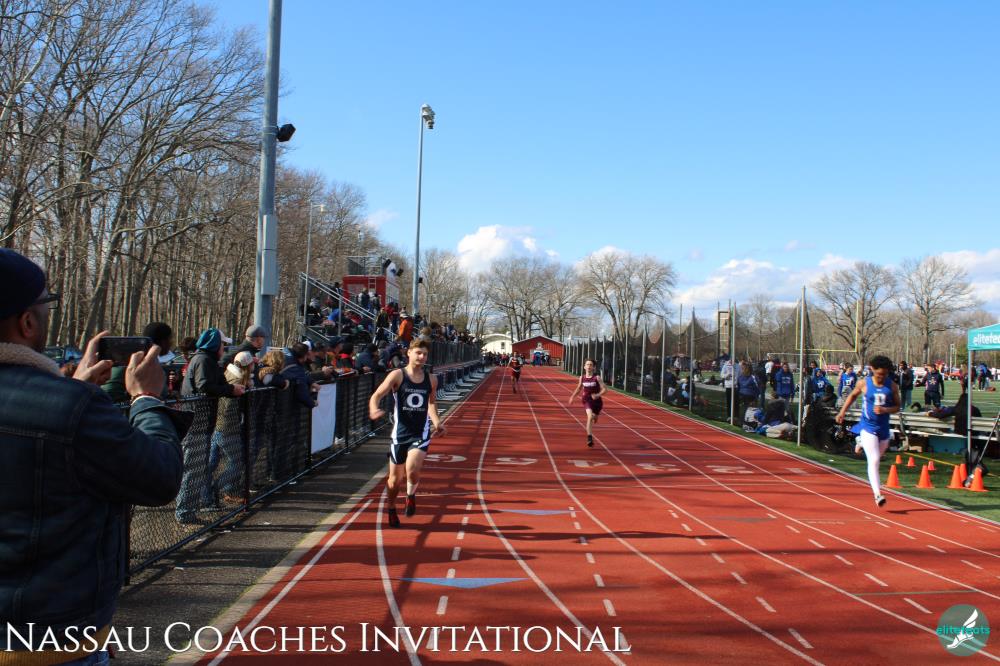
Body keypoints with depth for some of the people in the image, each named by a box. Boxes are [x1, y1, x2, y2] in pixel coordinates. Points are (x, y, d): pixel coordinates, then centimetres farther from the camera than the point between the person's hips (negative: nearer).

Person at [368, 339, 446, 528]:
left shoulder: (431, 380, 5)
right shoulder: (397, 375, -6)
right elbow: (376, 395, -12)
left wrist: (436, 422, 10)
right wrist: (374, 410, -33)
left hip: (421, 433, 1)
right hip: (400, 432, -1)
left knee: (412, 470, -23)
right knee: (395, 478, 9)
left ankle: (411, 495, 9)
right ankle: (391, 509, 37)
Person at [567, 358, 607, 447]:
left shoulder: (597, 377, -13)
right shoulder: (582, 378, -3)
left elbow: (605, 389, -13)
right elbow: (578, 388, 15)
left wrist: (598, 395, -28)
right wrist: (572, 396, 7)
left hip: (597, 401, 0)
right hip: (587, 400, 0)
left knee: (594, 418, 19)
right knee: (590, 416, -22)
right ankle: (589, 437, -23)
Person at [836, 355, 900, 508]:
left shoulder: (892, 387, -2)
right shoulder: (864, 383, -5)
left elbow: (897, 407, 3)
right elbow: (853, 395, 13)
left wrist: (885, 410, -18)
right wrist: (842, 411, 8)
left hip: (883, 428, 4)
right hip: (868, 427, -3)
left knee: (877, 458, 22)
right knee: (874, 461, -14)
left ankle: (862, 443, 54)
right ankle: (877, 495, -15)